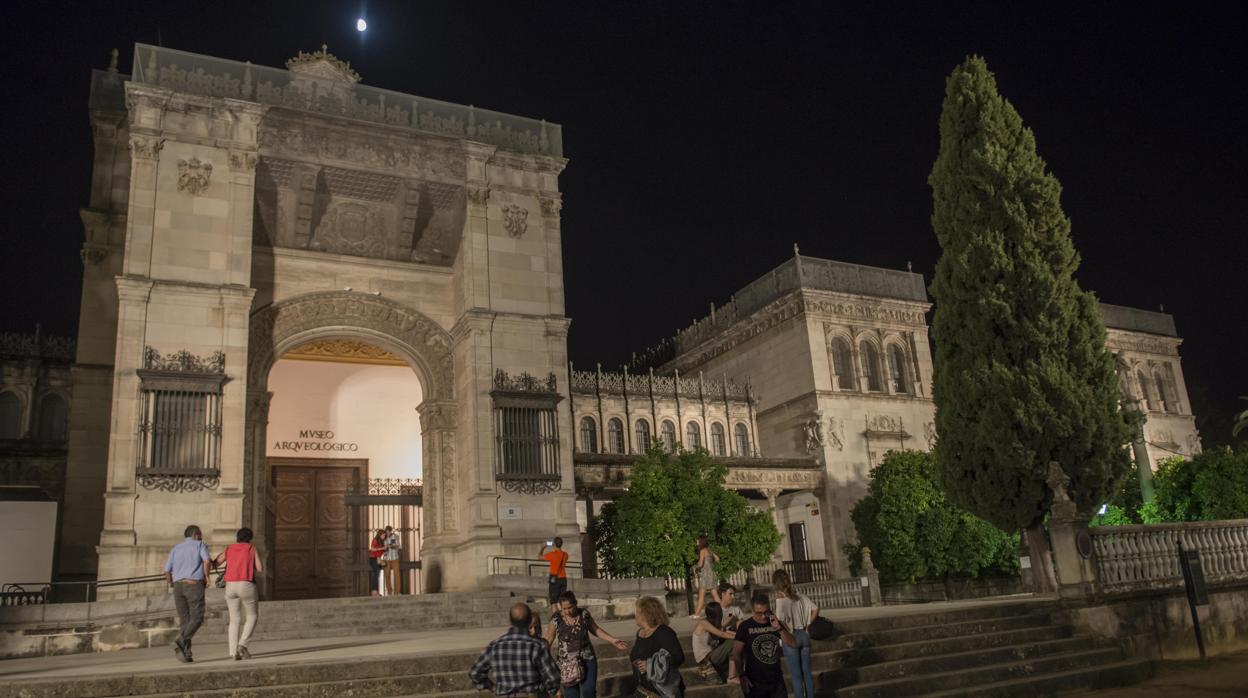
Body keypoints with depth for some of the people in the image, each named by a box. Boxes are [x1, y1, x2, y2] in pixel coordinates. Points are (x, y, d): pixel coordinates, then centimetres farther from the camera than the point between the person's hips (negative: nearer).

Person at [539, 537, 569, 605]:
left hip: (554, 579, -5)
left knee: (553, 600, -2)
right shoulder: (565, 555, 2)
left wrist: (543, 548, 14)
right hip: (563, 579, 5)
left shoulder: (552, 554, -13)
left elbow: (539, 556, -1)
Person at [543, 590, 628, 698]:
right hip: (566, 663, -1)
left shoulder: (584, 614, -7)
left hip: (588, 660, 1)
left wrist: (613, 640, 1)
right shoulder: (556, 619, -13)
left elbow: (596, 630, 7)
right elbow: (548, 641, -6)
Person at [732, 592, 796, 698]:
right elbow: (737, 654, -7)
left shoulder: (775, 623, 5)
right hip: (755, 682, -4)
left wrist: (779, 628, -15)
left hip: (777, 680, 4)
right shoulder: (745, 626, -8)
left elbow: (792, 643, 0)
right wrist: (742, 676, -15)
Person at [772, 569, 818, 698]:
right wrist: (807, 624, 7)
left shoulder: (780, 599, -15)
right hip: (804, 635, 5)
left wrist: (787, 632, -8)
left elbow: (781, 621, -24)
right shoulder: (799, 596, 1)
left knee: (796, 675, 5)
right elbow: (815, 608, 2)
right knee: (807, 672, 14)